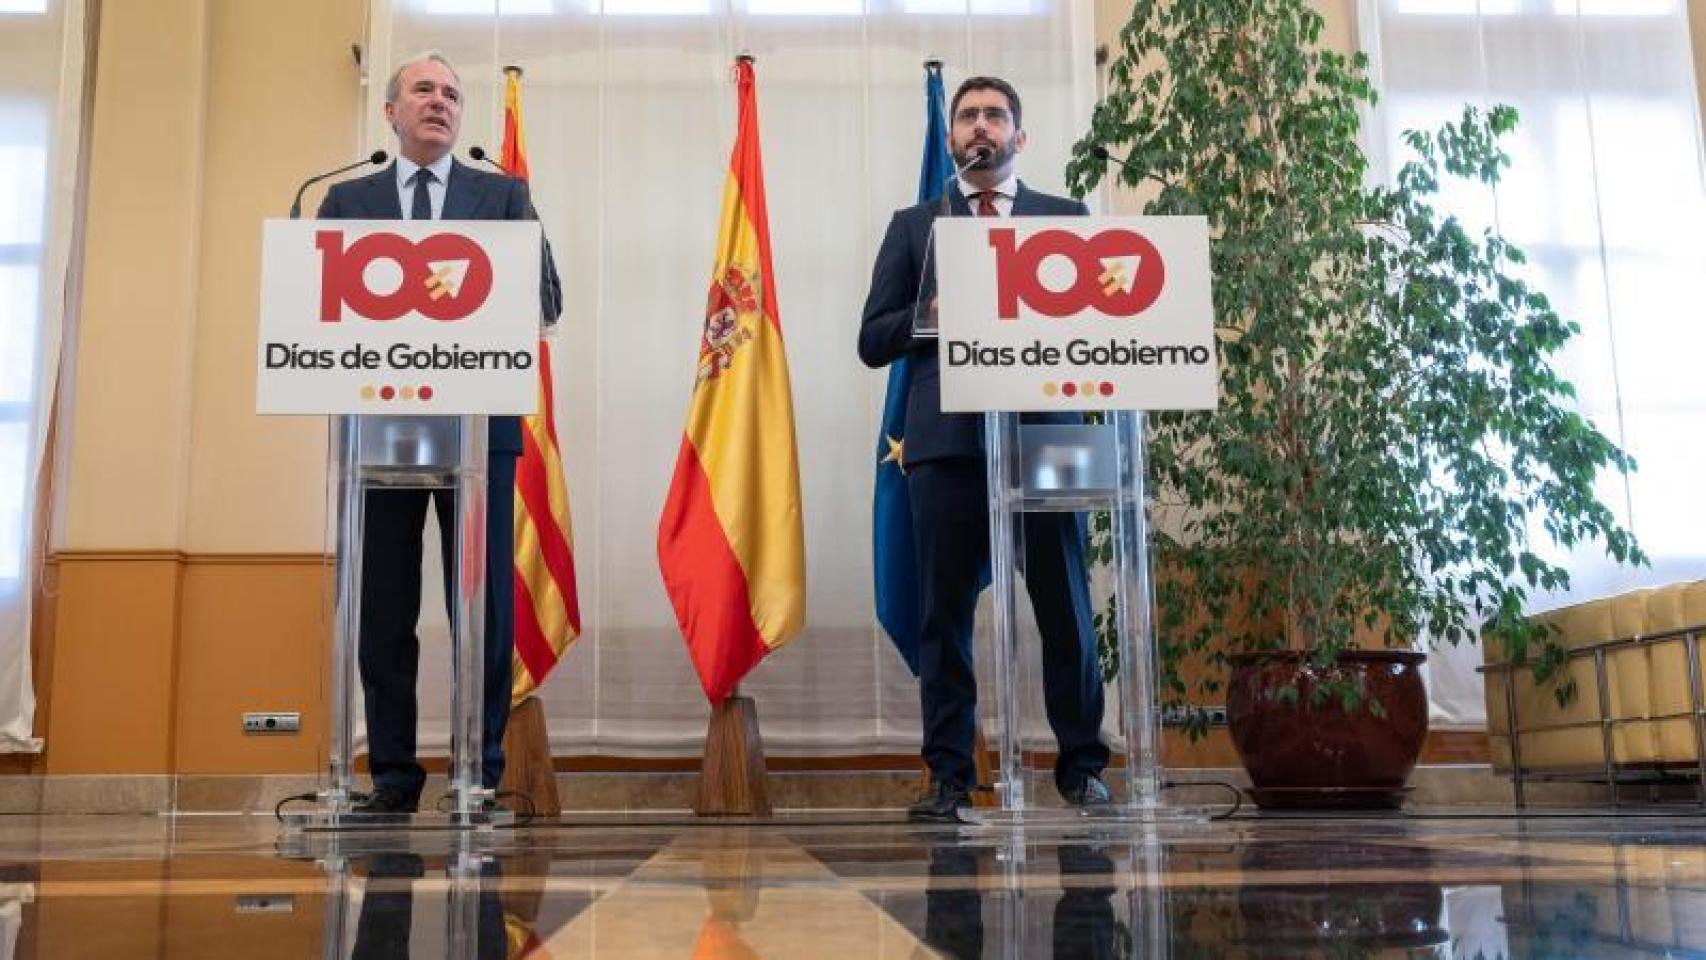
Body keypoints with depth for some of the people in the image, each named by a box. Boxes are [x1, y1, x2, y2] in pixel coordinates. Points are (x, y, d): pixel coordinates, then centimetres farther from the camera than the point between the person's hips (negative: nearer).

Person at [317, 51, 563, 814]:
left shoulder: (503, 196, 12)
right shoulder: (347, 200, 15)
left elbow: (544, 299, 3)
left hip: (479, 422, -1)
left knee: (486, 605, -1)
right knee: (384, 608, 4)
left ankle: (482, 773, 8)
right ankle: (393, 774, 13)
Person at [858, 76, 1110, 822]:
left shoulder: (1066, 218, 16)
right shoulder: (913, 225, 16)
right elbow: (873, 340, 10)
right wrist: (931, 313, -7)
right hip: (948, 438, 0)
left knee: (1065, 605, 0)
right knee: (946, 611, 1)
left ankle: (1082, 767, 10)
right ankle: (949, 775, 7)